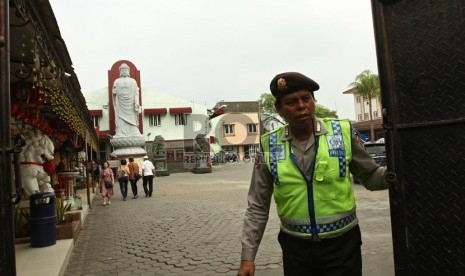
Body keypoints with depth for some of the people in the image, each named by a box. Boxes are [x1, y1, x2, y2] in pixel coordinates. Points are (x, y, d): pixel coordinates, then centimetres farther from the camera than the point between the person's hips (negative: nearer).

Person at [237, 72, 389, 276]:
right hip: (295, 248, 1)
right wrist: (247, 256, -3)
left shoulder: (342, 133, -7)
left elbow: (371, 177, 3)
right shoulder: (269, 146, -6)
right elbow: (257, 207, -1)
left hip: (342, 244, 0)